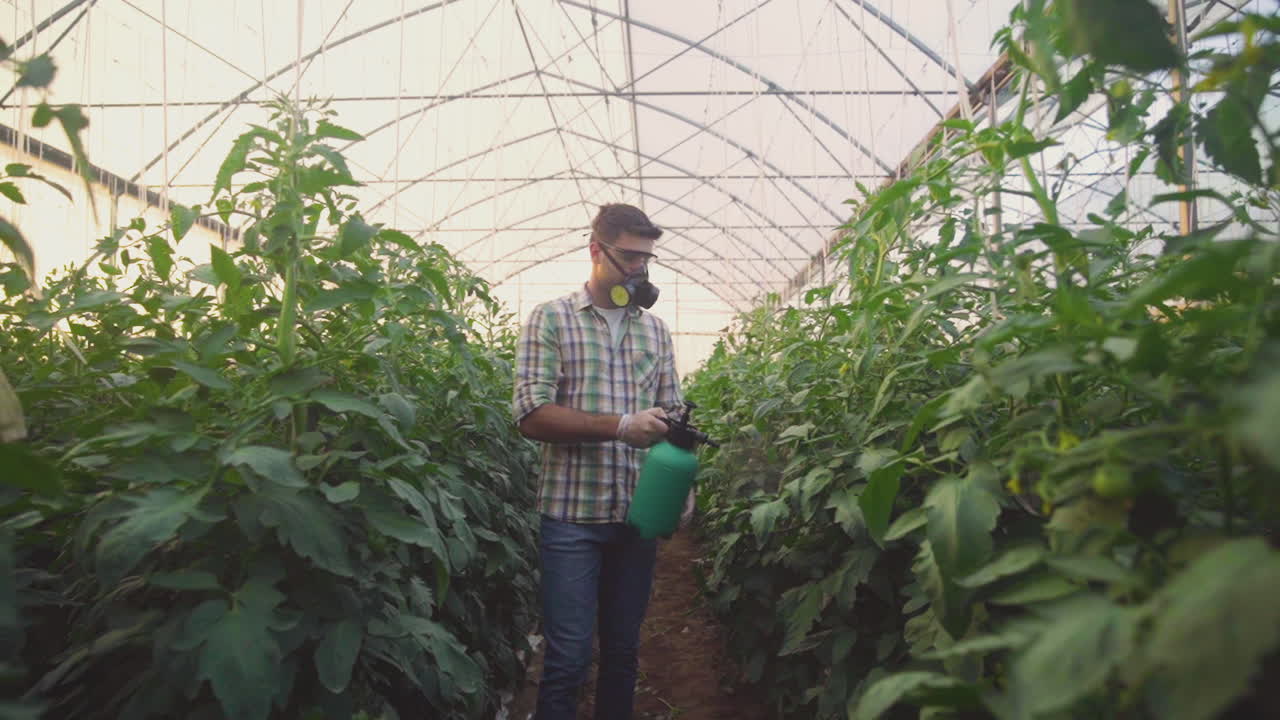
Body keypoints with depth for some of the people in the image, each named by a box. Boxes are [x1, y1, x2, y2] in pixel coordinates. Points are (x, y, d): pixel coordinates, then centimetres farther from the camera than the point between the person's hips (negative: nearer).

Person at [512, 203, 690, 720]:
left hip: (640, 514, 4)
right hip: (572, 514, -4)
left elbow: (671, 416, 13)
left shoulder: (655, 329, 12)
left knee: (623, 650, 15)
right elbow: (531, 416, -12)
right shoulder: (551, 319, -2)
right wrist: (620, 426, -20)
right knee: (568, 657, 2)